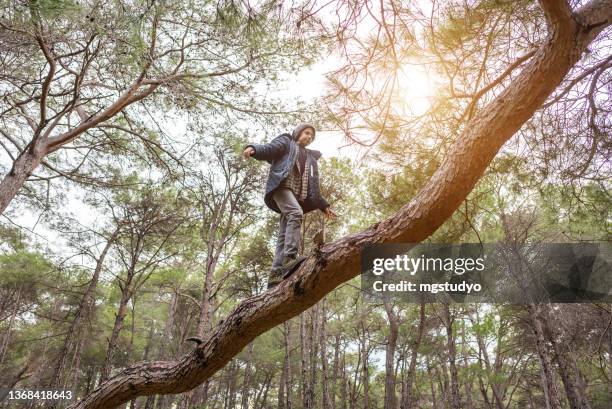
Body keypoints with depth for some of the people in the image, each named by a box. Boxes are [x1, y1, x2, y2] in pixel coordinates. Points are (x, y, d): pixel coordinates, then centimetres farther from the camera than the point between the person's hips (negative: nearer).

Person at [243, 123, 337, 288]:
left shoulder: (309, 157, 35)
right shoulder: (286, 141, 20)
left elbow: (312, 187, 32)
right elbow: (268, 149, -1)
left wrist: (323, 206, 25)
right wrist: (253, 148, -23)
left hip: (298, 195, 6)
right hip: (282, 186, -6)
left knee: (284, 235, -6)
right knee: (296, 213, -33)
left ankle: (275, 274, -13)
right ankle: (290, 258, -45)